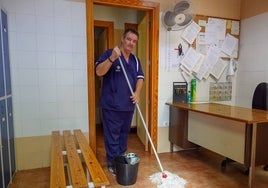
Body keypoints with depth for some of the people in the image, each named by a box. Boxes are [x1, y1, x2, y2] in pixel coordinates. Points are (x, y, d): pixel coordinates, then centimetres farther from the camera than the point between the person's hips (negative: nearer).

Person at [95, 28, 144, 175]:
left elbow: (140, 77, 6)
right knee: (112, 136, 3)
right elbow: (99, 72, -18)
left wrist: (137, 93, -11)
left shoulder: (135, 60, 11)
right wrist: (112, 58, -31)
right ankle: (113, 164, 19)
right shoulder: (109, 54, -7)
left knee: (124, 134, 19)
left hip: (128, 105, 7)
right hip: (112, 106, -6)